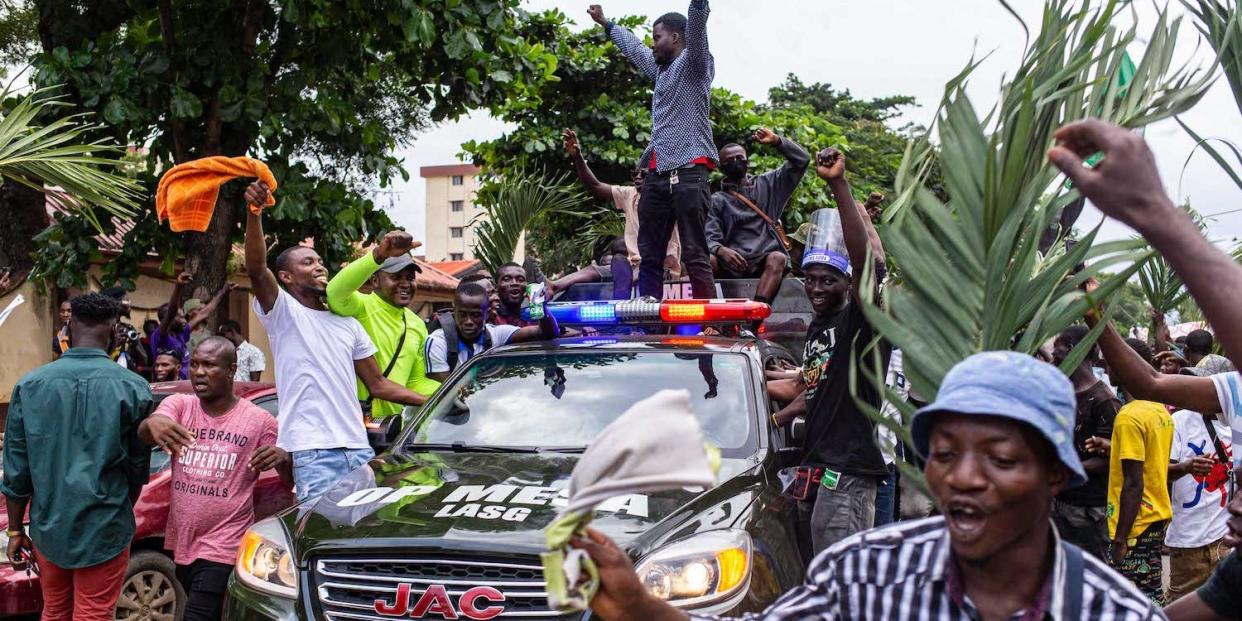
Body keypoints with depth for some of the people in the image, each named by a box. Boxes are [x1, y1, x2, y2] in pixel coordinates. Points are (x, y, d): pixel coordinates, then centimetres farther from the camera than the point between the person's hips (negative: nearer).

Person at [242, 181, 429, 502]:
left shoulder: (348, 324, 20)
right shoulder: (283, 313, 3)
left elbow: (378, 385, 19)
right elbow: (256, 269, -17)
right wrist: (254, 212, -32)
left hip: (358, 449, 6)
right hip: (312, 454, -6)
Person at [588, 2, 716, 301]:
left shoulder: (693, 63, 3)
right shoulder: (661, 68, 26)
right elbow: (634, 47, 44)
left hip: (688, 171, -8)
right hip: (657, 174, 8)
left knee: (694, 254, -13)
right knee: (649, 256, 3)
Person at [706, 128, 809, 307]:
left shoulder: (768, 184, 20)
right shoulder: (717, 201, 15)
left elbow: (802, 160, 15)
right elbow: (710, 237, 1)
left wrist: (776, 141, 1)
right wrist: (721, 250, -22)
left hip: (767, 259, 0)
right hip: (733, 263, 0)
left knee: (777, 258, -35)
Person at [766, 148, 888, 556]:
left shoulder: (857, 320, -8)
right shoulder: (817, 327, 18)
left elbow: (867, 260, -27)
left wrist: (839, 185, -33)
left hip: (848, 470, -9)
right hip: (815, 465, 9)